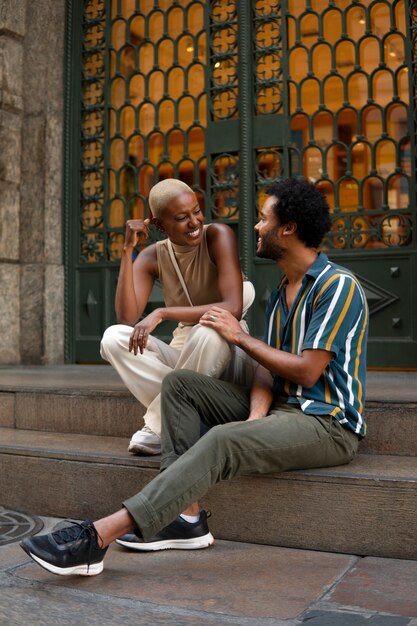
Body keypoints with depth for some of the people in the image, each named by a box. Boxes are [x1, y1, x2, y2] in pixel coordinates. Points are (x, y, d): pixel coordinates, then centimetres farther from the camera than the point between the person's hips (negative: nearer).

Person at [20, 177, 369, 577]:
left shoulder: (338, 286, -12)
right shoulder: (281, 291, 16)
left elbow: (306, 371, -18)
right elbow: (268, 367, 7)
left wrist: (240, 337, -7)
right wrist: (256, 415, -13)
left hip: (327, 424, -8)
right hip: (281, 407, 9)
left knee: (222, 440, -34)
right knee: (180, 383, -3)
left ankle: (97, 536, -35)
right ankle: (186, 516, -15)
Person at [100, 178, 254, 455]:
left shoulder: (218, 235, -14)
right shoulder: (153, 257, -2)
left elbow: (233, 308, -27)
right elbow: (127, 319, -15)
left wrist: (162, 313, -33)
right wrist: (127, 250, -17)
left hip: (220, 350, -4)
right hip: (181, 354, 4)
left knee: (206, 332, -37)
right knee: (114, 337, -18)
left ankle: (159, 427, -20)